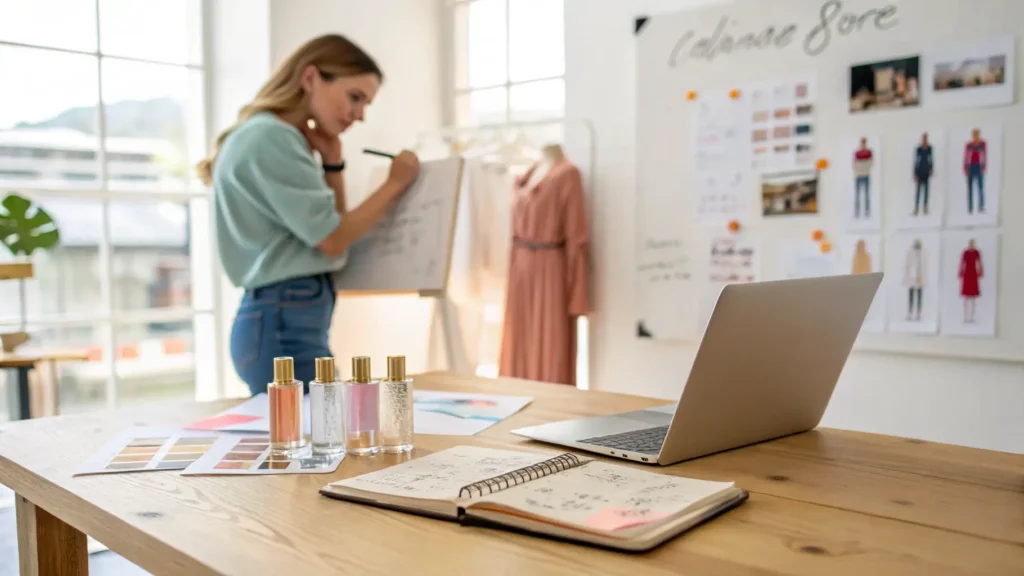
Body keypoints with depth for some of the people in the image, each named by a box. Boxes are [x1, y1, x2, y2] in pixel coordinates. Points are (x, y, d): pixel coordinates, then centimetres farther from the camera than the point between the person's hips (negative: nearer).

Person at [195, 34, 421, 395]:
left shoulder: (283, 140, 17)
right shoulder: (271, 138, -13)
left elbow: (333, 225, 17)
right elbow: (331, 238, -13)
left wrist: (332, 162, 6)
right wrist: (395, 184, -3)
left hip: (282, 319, 10)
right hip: (284, 322, -10)